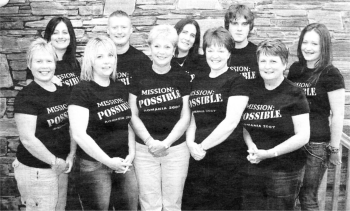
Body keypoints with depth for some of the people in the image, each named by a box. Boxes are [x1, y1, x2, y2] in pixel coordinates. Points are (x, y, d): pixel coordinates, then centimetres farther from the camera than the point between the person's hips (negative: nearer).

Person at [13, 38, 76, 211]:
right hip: (36, 170, -6)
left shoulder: (64, 91, 5)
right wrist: (54, 161, -12)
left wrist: (71, 156, -3)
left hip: (61, 167, 6)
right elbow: (27, 139, -19)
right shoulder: (26, 97, -15)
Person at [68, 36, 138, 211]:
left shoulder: (121, 88, 8)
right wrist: (108, 161, -14)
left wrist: (131, 153, 1)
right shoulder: (82, 91, -11)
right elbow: (79, 135, -17)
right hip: (95, 165, -5)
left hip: (124, 163, 6)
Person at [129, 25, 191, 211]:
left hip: (176, 149, 0)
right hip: (145, 150, 0)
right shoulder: (139, 77, 1)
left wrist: (166, 143, -12)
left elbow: (185, 117, -1)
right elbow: (133, 115, 2)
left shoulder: (182, 78, 1)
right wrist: (150, 141, -11)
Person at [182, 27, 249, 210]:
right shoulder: (197, 82, 14)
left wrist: (202, 146, -10)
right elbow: (191, 118, 13)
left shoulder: (236, 81, -4)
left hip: (226, 159, -5)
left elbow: (231, 121, -13)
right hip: (198, 159, 5)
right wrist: (191, 144, -5)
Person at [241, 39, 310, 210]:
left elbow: (303, 136, -12)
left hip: (284, 172, -4)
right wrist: (250, 144, -7)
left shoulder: (294, 95, -8)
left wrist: (270, 153, -18)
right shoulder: (251, 90, 5)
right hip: (251, 170, 4)